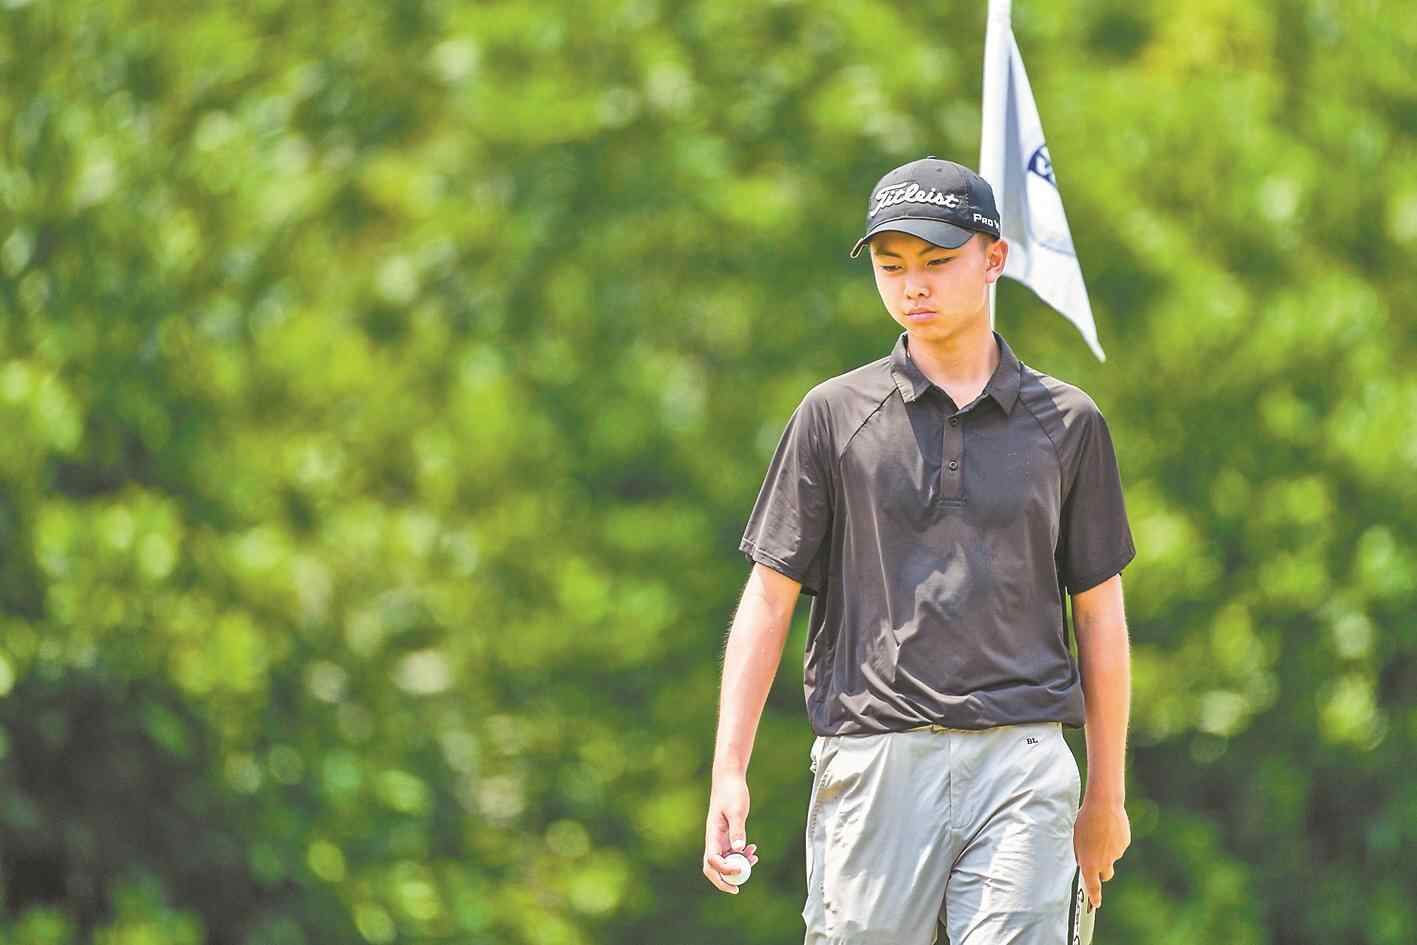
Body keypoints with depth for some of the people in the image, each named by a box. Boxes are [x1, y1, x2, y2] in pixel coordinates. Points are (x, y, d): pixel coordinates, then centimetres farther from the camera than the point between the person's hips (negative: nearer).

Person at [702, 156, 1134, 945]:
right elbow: (770, 598, 7)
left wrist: (1107, 794, 13)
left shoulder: (1068, 422, 10)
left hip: (1023, 767, 0)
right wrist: (730, 774, -2)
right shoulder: (834, 416, 7)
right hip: (874, 760, 0)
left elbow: (1100, 614, 14)